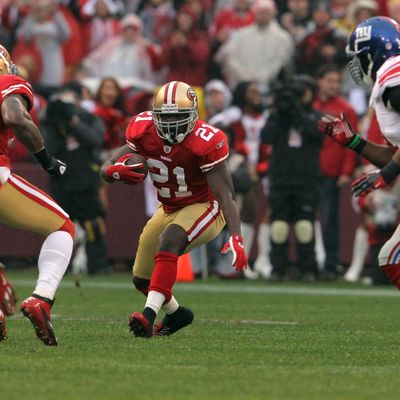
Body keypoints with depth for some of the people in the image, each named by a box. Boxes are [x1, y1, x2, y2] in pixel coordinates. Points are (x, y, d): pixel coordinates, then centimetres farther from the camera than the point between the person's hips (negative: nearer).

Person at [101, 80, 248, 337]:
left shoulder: (205, 142, -29)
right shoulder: (144, 131, -15)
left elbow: (225, 194, -32)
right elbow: (107, 169, -11)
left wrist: (236, 237, -45)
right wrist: (115, 171, -38)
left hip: (204, 208, -6)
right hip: (169, 209, 7)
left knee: (169, 240, -36)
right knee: (142, 278, 12)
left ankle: (150, 315, -42)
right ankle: (176, 314, 42)